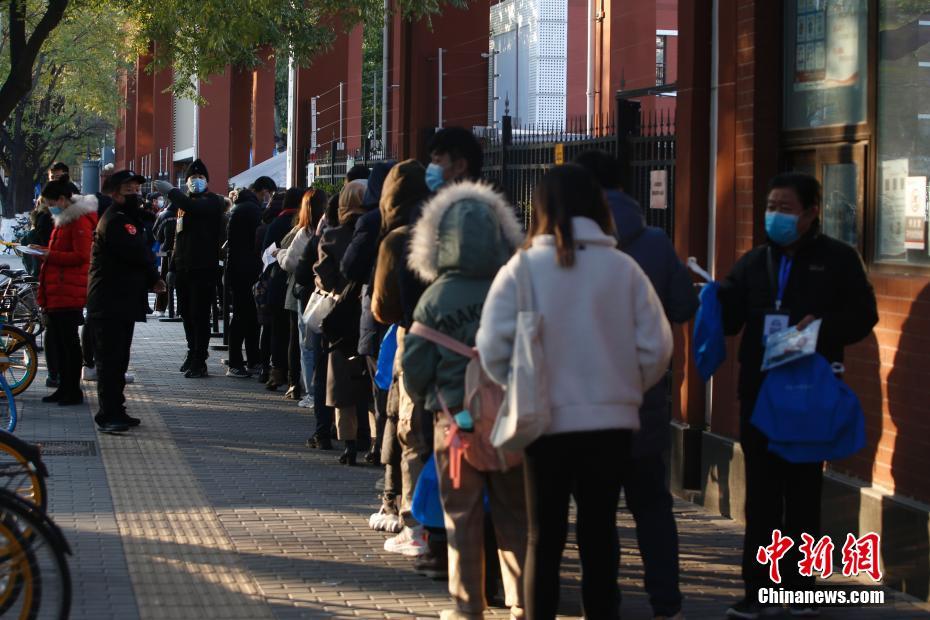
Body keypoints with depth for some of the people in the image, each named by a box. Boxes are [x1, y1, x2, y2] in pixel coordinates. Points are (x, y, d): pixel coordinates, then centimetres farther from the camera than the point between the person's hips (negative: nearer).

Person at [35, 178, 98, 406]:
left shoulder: (80, 221, -13)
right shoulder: (64, 220, 19)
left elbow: (81, 256, -20)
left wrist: (50, 256, -19)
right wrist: (45, 254, 13)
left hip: (69, 293, -10)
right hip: (57, 292, 10)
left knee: (68, 341, -5)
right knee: (57, 341, 12)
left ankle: (74, 391, 1)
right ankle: (64, 388, 19)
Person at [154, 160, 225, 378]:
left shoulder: (211, 201, -6)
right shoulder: (184, 201, 19)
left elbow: (192, 207, -29)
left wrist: (170, 191, -19)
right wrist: (173, 265, 18)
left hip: (203, 269, -8)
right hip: (183, 268, 8)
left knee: (199, 315, -7)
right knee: (187, 314, 13)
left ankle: (199, 362, -5)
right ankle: (193, 353, 26)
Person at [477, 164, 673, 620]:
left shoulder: (523, 267, -8)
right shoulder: (623, 268, -3)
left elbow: (494, 346, -11)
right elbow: (656, 347, -4)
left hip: (547, 418, -1)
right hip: (612, 418, 1)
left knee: (544, 536, 10)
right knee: (599, 531, 13)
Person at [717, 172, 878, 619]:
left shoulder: (837, 260, 1)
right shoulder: (754, 262, 11)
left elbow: (862, 315, -5)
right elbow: (728, 318, 4)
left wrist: (822, 326, -21)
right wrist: (712, 296, -17)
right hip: (759, 393, 3)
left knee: (803, 492, 6)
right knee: (761, 496, 4)